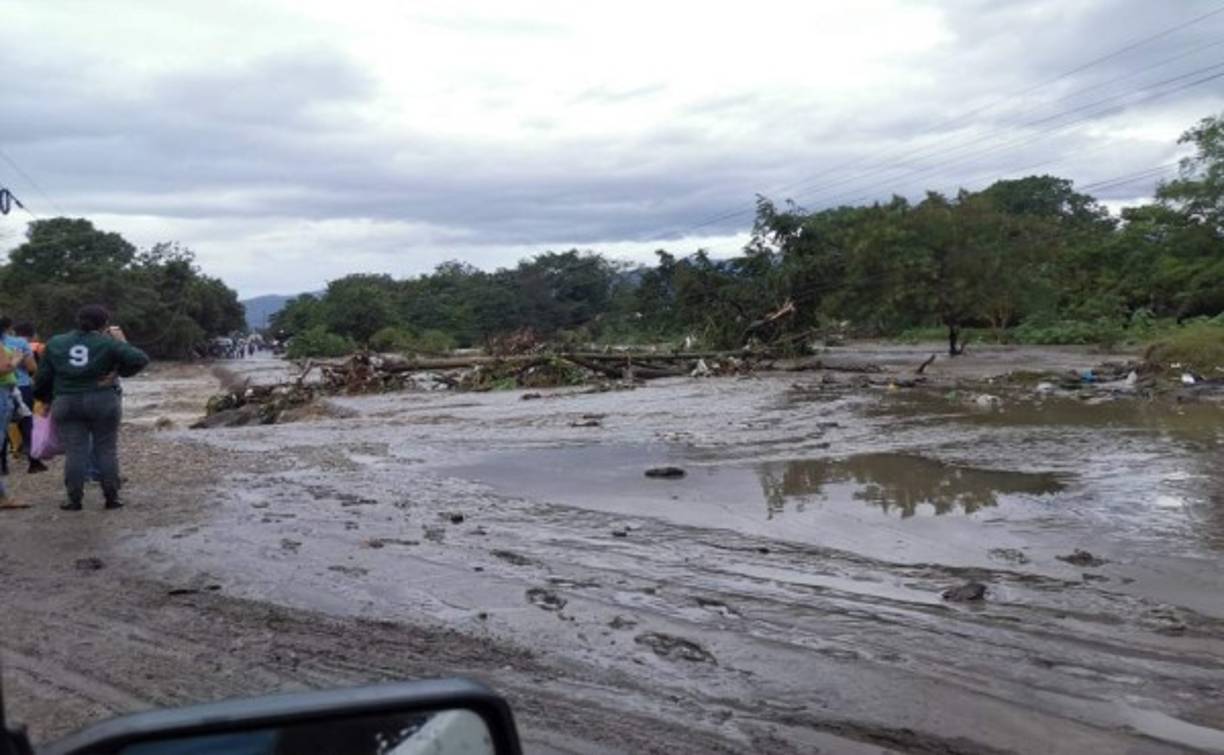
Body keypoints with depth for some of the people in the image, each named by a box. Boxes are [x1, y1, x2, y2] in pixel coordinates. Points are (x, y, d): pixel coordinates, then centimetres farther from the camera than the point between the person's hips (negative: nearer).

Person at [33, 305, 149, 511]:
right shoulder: (107, 342, -4)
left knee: (75, 452, 4)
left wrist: (43, 398, 25)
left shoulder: (55, 343, 7)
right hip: (102, 402, -2)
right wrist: (122, 343, 5)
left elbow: (43, 376, 10)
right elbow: (140, 359, -11)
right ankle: (111, 498, 7)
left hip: (67, 404, 2)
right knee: (106, 450, 5)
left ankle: (74, 500, 3)